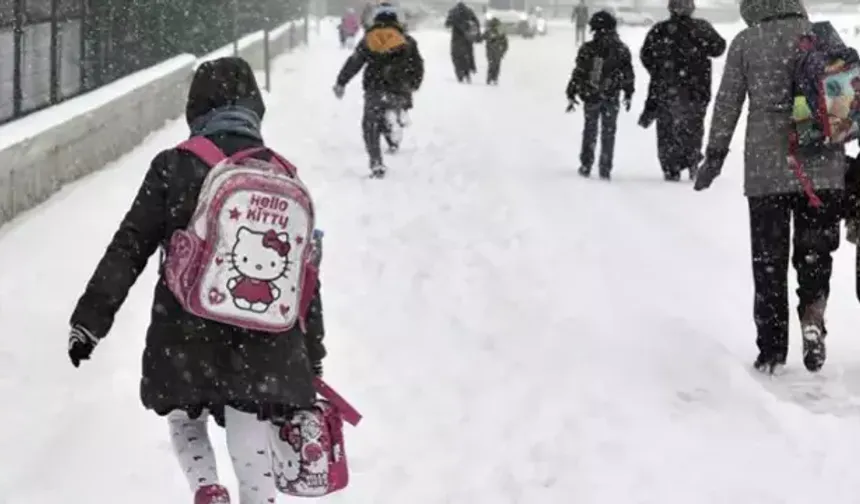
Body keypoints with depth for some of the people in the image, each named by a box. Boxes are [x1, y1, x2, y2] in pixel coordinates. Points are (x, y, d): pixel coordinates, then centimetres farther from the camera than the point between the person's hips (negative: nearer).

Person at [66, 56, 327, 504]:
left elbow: (128, 249, -5)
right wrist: (311, 357, 15)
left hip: (185, 337, -1)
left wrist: (90, 318, 1)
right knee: (252, 454, 8)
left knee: (185, 419, 25)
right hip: (263, 344, 1)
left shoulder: (173, 168, -4)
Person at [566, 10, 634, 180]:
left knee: (590, 131, 15)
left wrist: (571, 95, 1)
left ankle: (586, 166, 16)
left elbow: (578, 73, -7)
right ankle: (605, 169, 8)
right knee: (608, 133, 10)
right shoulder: (621, 49, -4)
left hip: (590, 96, 0)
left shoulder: (587, 49, -9)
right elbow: (628, 74, 2)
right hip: (611, 98, 0)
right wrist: (628, 94, 15)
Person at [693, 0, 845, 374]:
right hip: (822, 167, 1)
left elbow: (727, 103, 1)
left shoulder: (745, 43, 0)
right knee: (815, 250, 13)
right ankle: (813, 315, -12)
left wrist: (715, 155, 10)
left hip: (767, 167, -1)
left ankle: (772, 350, 9)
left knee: (769, 259, 8)